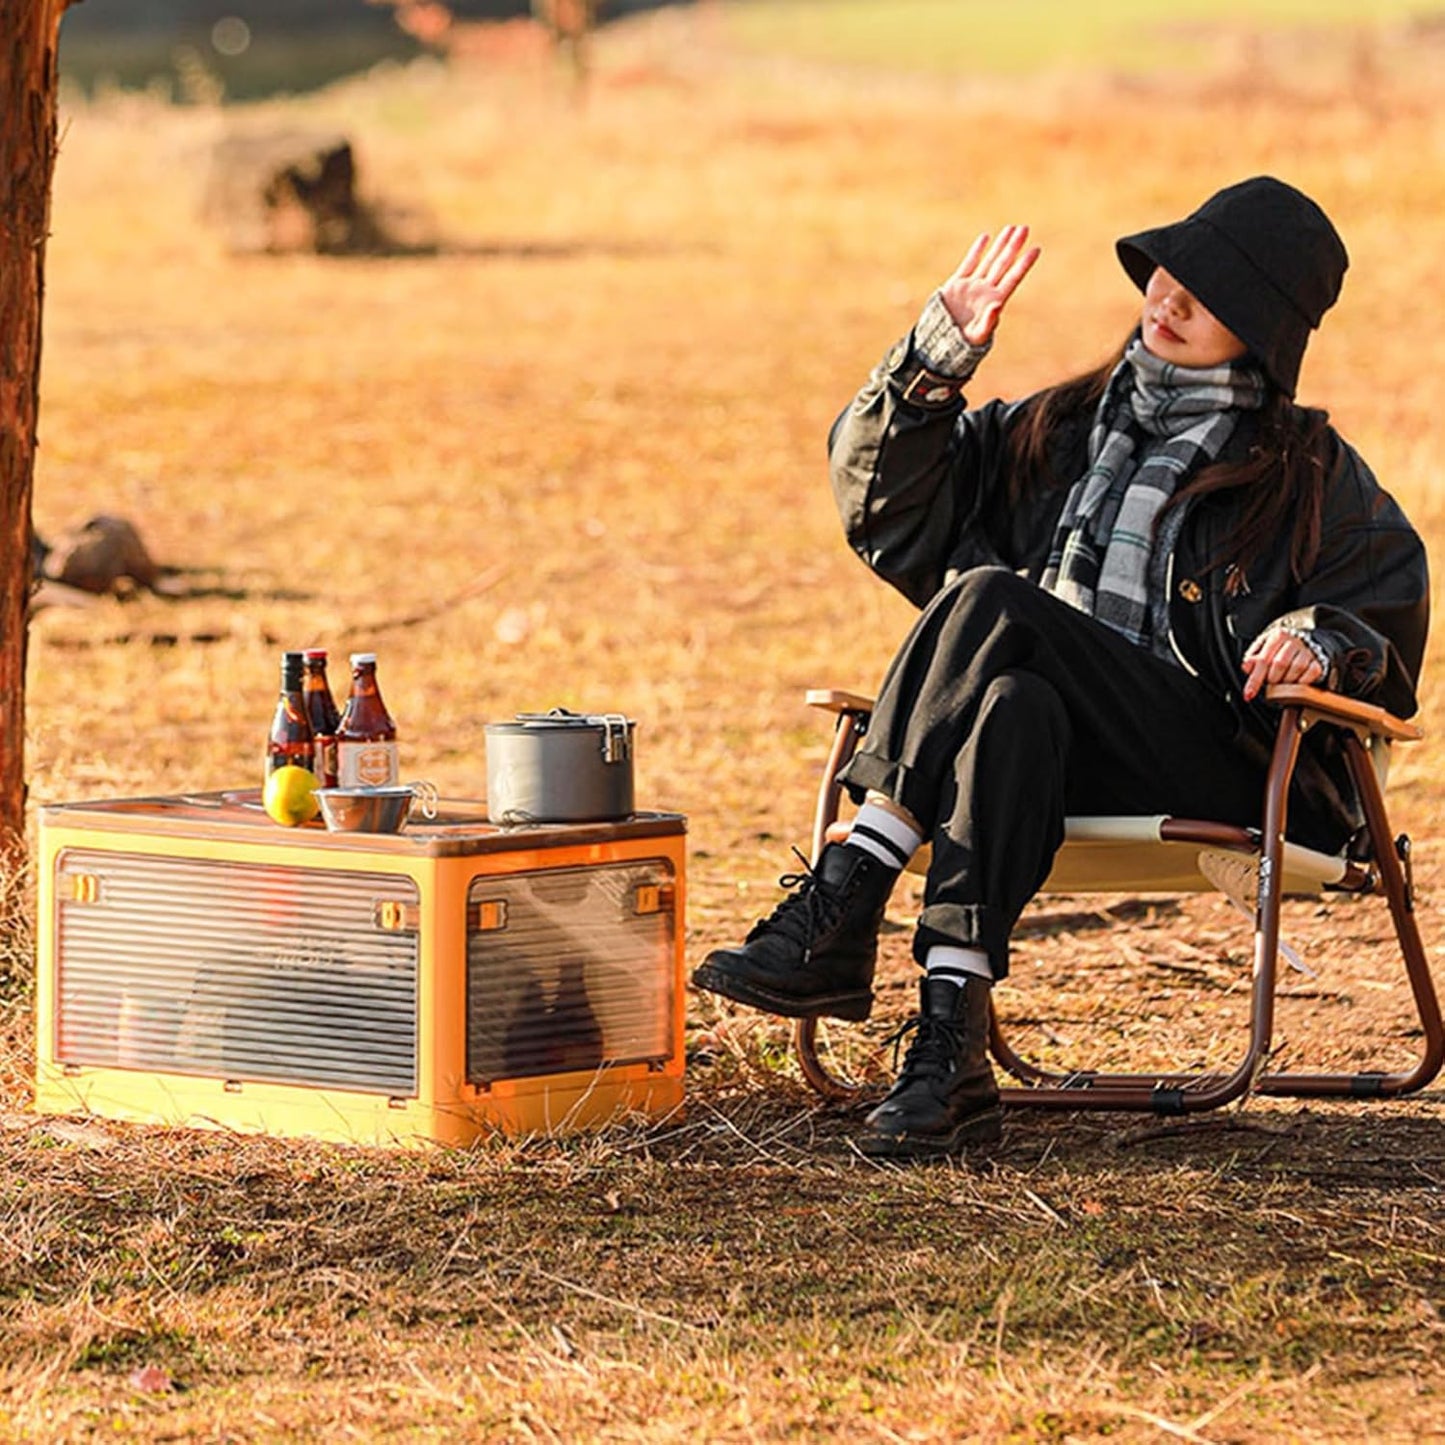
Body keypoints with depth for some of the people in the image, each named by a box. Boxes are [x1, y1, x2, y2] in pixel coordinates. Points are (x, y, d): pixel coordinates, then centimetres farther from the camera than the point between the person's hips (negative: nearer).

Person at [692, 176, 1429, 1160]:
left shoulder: (1305, 473, 13)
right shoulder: (1061, 431, 23)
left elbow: (1391, 611, 8)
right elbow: (889, 505, 19)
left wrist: (1321, 639, -15)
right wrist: (938, 357, 6)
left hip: (1217, 775, -4)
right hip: (1043, 748, 4)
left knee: (992, 601, -28)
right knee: (1009, 706, -35)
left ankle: (841, 912, -36)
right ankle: (951, 1054, -49)